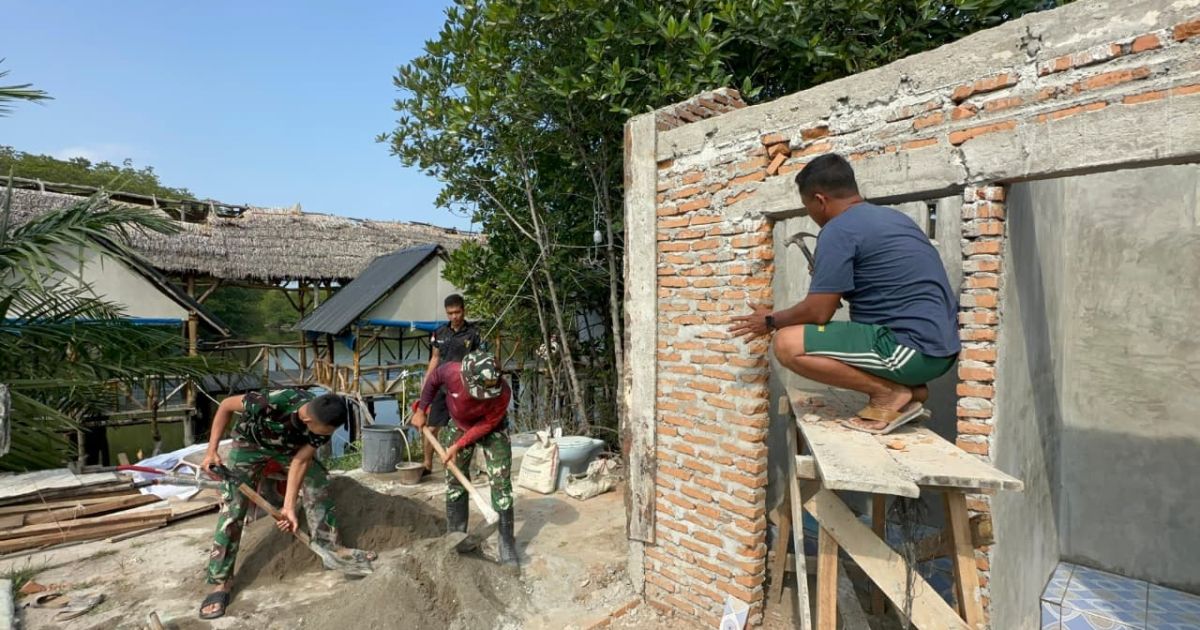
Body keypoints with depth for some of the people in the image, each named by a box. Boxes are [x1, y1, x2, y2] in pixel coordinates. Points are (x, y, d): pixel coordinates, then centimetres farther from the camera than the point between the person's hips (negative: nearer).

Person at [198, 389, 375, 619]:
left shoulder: (323, 422, -31)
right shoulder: (271, 403, -45)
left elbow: (301, 461, -21)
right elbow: (226, 405, -26)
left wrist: (289, 507, -24)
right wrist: (212, 451, -26)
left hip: (290, 446, 4)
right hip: (250, 444, -4)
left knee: (320, 486, 0)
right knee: (232, 509, -9)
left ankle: (330, 546, 16)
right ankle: (220, 583, 1)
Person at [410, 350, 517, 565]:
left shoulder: (503, 392, -38)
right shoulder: (451, 371, -35)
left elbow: (487, 424, -23)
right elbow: (433, 380, -9)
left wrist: (458, 446, -23)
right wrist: (420, 411, -2)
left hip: (492, 429, -2)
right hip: (458, 426, 2)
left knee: (501, 484, -7)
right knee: (454, 482, 8)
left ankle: (507, 543, 3)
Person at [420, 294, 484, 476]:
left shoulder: (474, 334, -5)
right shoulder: (439, 333, 7)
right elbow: (434, 359, 15)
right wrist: (425, 384, 13)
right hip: (441, 387, 4)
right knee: (431, 427, 7)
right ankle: (427, 464, 24)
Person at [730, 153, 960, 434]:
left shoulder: (838, 229, -11)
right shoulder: (892, 216, 17)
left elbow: (818, 312, -12)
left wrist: (770, 320, 5)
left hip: (910, 347, -10)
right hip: (939, 347, 10)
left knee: (786, 344, -13)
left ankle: (888, 391, -8)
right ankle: (909, 387, 13)